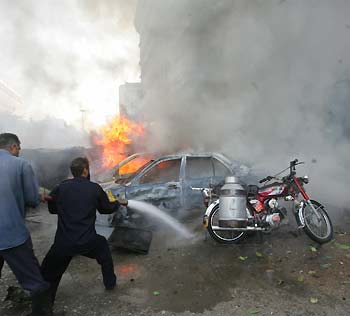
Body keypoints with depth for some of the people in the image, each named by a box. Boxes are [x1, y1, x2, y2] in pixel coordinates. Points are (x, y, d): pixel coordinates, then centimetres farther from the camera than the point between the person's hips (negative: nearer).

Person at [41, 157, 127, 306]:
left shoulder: (60, 188, -3)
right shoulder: (95, 188, -5)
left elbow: (52, 209, 14)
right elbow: (107, 208, 11)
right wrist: (118, 202, 30)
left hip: (63, 242, 0)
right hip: (86, 241, 1)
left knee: (49, 274, 20)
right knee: (102, 246, 31)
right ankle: (110, 282, 44)